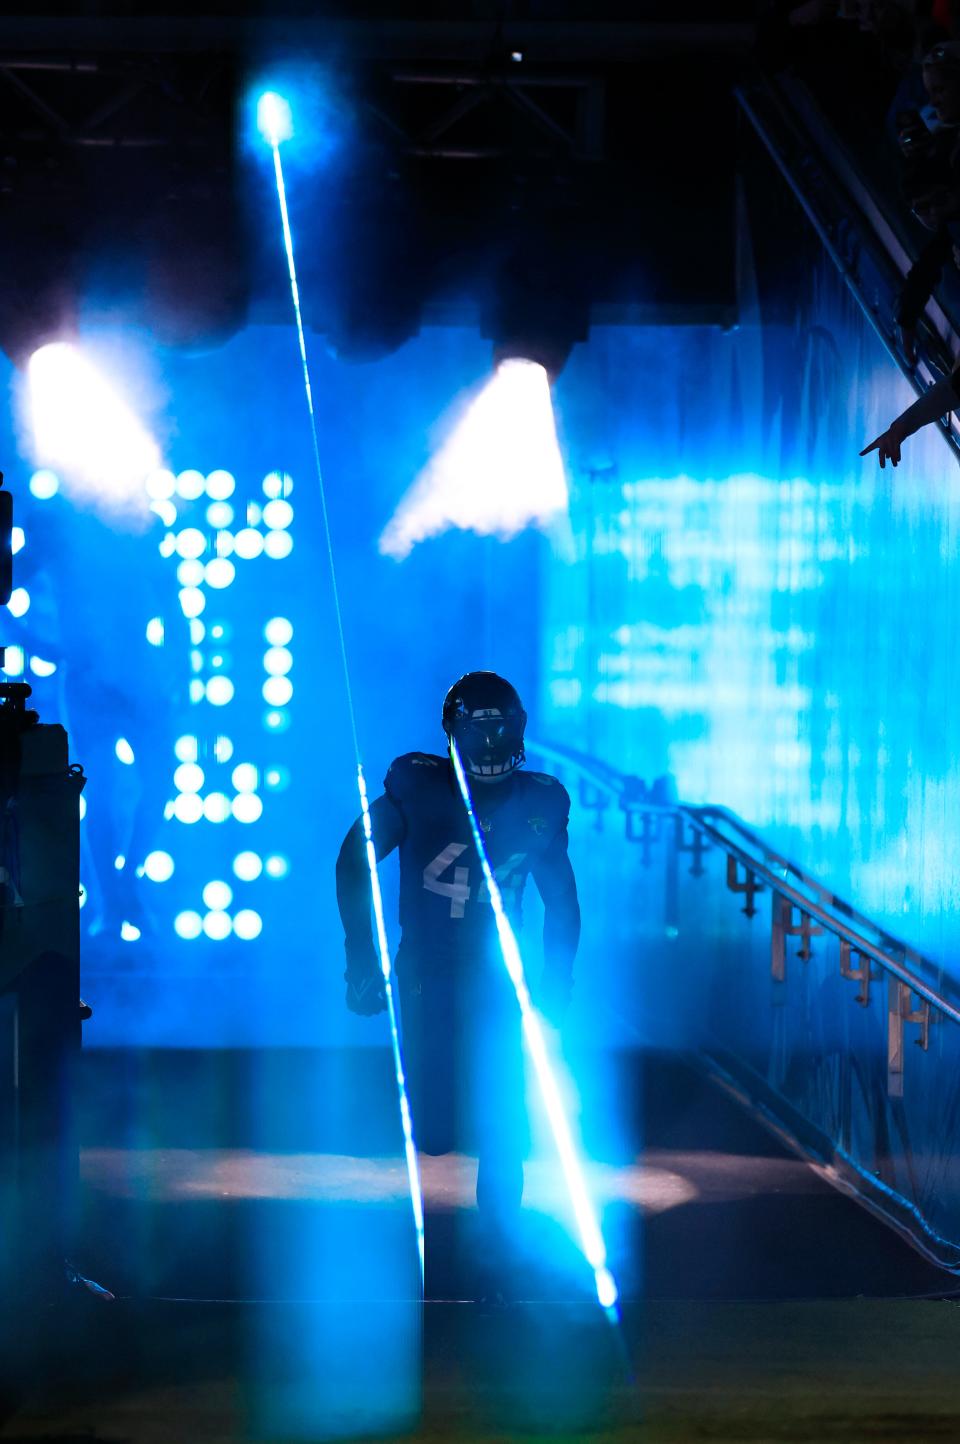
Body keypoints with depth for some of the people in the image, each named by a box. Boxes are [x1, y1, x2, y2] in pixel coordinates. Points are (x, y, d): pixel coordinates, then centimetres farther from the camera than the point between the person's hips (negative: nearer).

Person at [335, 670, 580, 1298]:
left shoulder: (539, 802, 1)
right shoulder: (418, 785, -7)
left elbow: (561, 899, 13)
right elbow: (355, 862, 1)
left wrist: (556, 981, 4)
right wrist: (362, 959, -4)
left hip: (497, 981, 2)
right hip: (426, 977, -1)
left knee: (501, 1129, -5)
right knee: (433, 1133, -6)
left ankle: (497, 1264, 8)